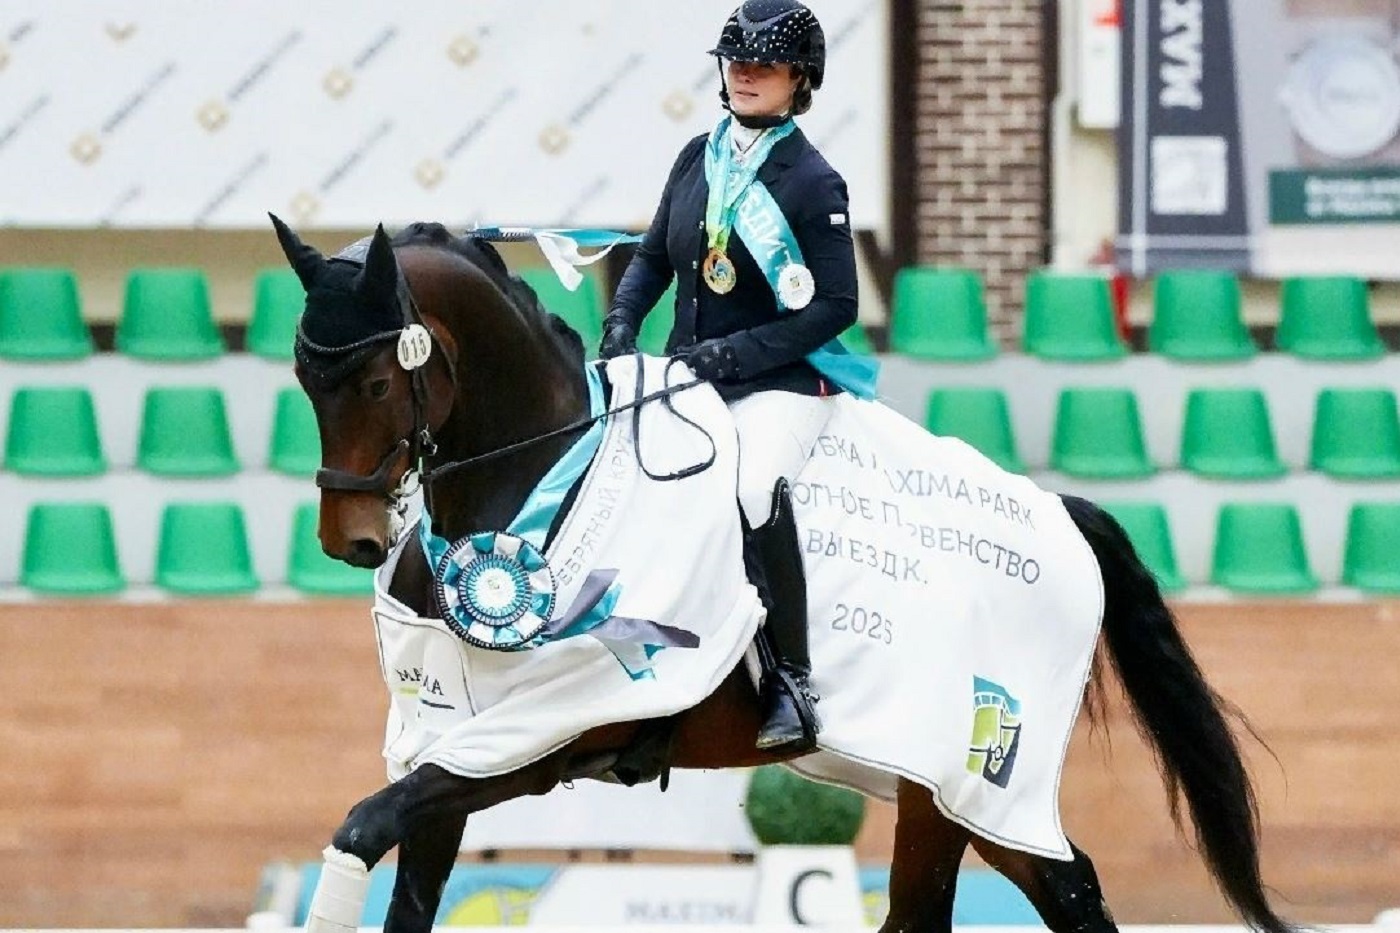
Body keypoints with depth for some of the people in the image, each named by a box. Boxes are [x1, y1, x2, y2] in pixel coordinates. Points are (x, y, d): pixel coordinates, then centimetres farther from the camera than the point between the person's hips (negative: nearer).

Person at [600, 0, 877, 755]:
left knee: (757, 486, -35)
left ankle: (791, 682, -27)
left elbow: (834, 309, -11)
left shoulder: (812, 182, -8)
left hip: (780, 385, -7)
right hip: (686, 376, 7)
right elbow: (655, 257, 18)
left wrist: (734, 353, -18)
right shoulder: (699, 158, 8)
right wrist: (621, 323, -2)